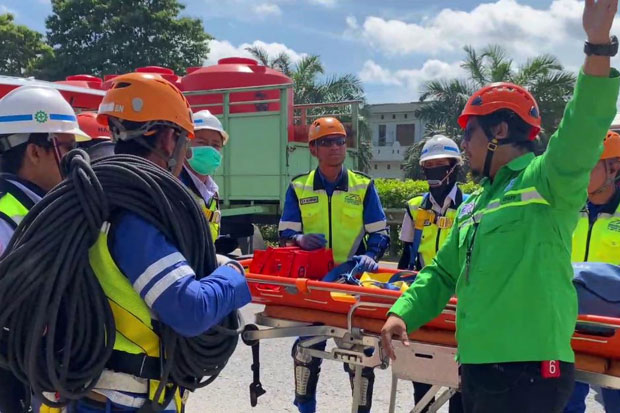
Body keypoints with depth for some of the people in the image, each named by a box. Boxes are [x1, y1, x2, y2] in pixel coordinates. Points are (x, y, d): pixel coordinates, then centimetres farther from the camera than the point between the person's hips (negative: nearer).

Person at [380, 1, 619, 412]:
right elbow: (443, 273, 21)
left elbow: (578, 137, -26)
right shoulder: (474, 204, 18)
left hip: (529, 373, -8)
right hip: (478, 369, 8)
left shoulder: (546, 181, -6)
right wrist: (402, 313, 6)